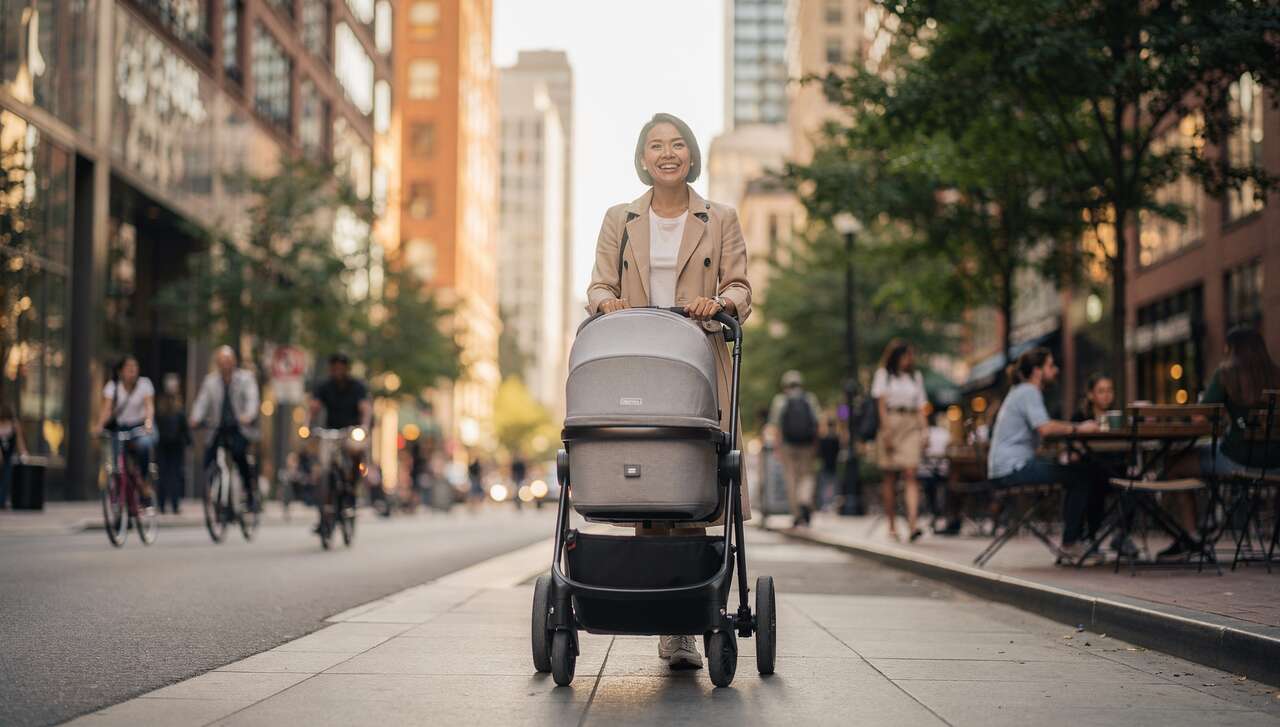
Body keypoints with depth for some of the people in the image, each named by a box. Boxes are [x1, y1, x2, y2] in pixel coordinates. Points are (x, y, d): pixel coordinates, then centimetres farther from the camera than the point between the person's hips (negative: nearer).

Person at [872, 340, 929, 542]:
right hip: (890, 424, -1)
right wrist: (887, 429, -11)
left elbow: (921, 407, 15)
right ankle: (892, 526, 8)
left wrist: (924, 431, 4)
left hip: (911, 426, 2)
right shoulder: (883, 374, 8)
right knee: (890, 477, 1)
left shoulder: (916, 376, 17)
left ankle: (912, 525, -24)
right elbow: (882, 403, -1)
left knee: (910, 474, -12)